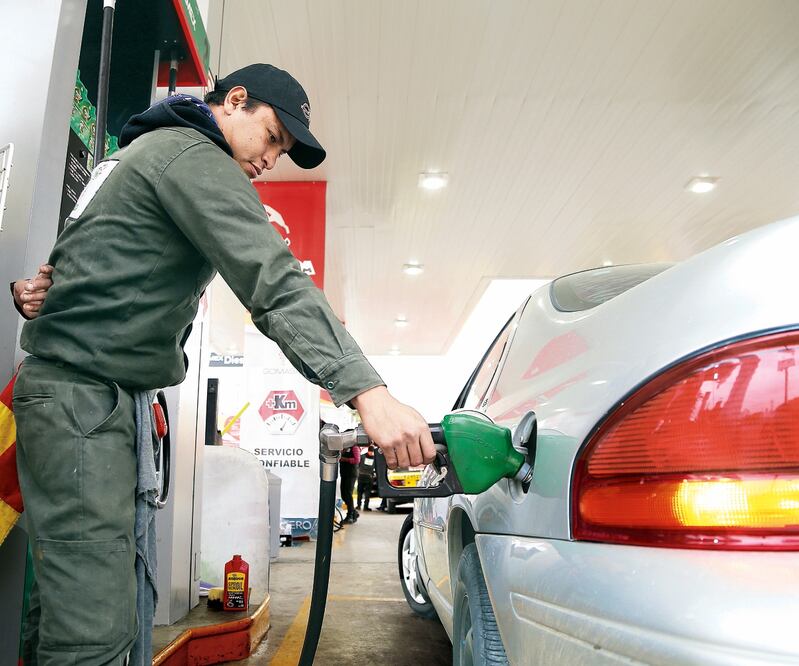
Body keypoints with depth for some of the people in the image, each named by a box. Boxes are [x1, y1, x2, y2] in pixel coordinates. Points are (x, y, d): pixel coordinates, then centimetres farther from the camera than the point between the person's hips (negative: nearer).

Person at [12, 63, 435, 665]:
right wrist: (367, 392, -31)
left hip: (86, 390, 11)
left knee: (69, 600, 13)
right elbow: (274, 282, -25)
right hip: (83, 389, -11)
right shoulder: (193, 154, -10)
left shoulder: (150, 147, 24)